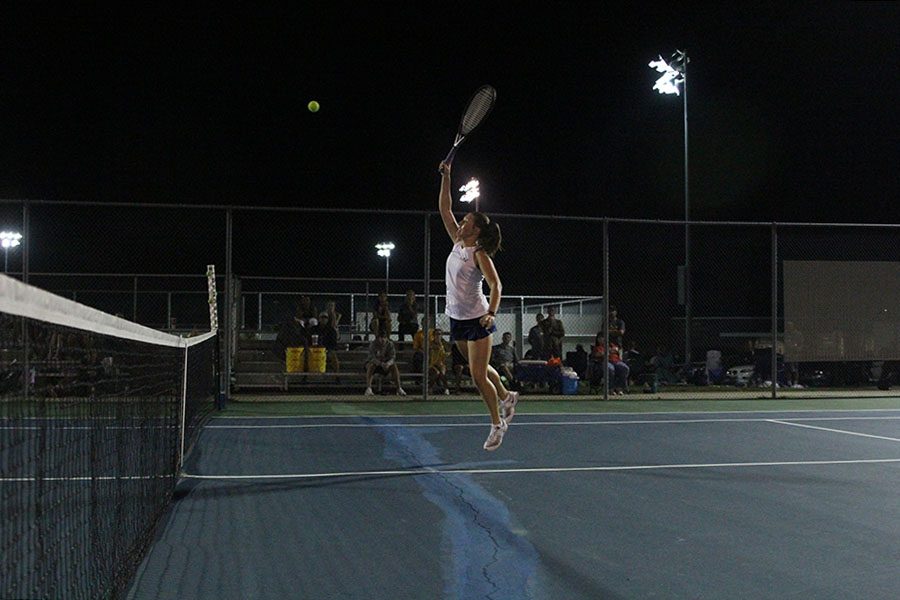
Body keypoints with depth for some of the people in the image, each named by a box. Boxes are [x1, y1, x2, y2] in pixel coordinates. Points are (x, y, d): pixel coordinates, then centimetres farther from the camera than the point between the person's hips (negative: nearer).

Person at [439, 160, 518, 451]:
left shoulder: (479, 254, -15)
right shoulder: (458, 243, 5)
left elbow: (496, 285, -23)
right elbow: (444, 209, 7)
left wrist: (491, 313, -37)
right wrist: (445, 177, 3)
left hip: (477, 319, -8)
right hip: (457, 318, 8)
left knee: (478, 376, -7)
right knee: (478, 370, 20)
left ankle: (497, 424, 8)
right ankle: (506, 397, 42)